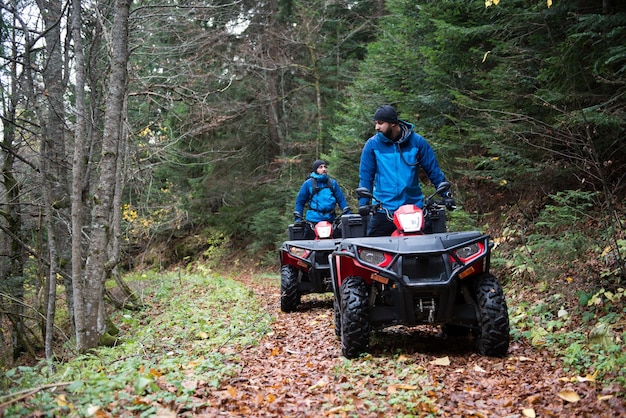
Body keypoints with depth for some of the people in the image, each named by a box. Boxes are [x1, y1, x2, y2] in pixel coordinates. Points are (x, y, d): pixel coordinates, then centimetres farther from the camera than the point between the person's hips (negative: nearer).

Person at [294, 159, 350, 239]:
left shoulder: (333, 183, 14)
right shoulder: (308, 184, 6)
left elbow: (341, 199, 13)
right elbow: (300, 201, 8)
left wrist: (347, 215, 4)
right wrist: (298, 218, 3)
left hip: (331, 220, 3)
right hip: (313, 221, -3)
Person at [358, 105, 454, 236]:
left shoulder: (417, 141, 0)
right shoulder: (372, 144, 0)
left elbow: (433, 170, 5)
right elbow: (366, 175, 2)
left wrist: (446, 194, 0)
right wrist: (363, 202, -8)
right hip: (383, 210, 0)